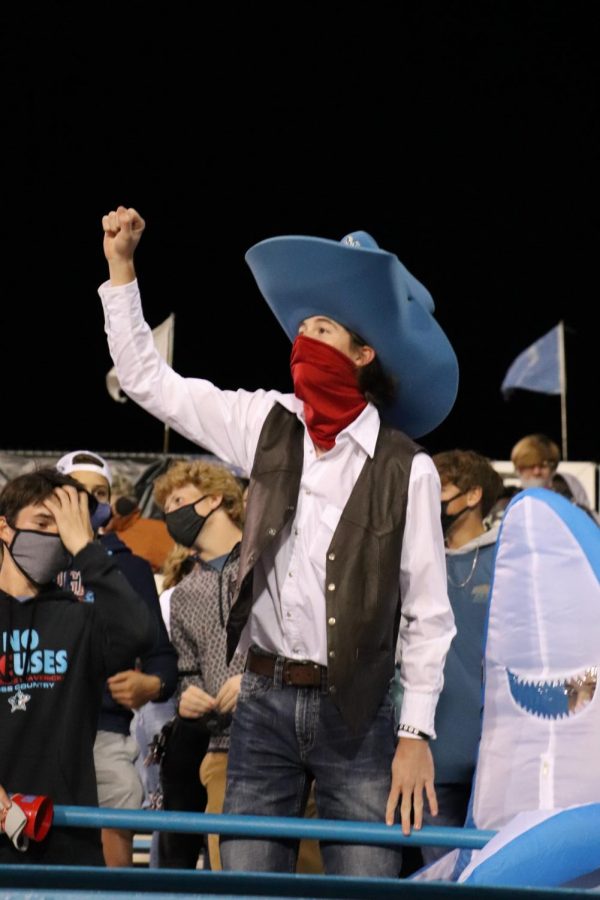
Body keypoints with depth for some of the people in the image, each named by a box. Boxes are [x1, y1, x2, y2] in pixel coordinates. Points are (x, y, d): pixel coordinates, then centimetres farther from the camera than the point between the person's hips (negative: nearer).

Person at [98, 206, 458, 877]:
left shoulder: (406, 469, -6)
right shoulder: (268, 428, 6)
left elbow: (428, 614, -3)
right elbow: (147, 381, 13)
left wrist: (416, 734, -6)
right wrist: (120, 268, 9)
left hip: (355, 714, -3)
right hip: (264, 702, 4)